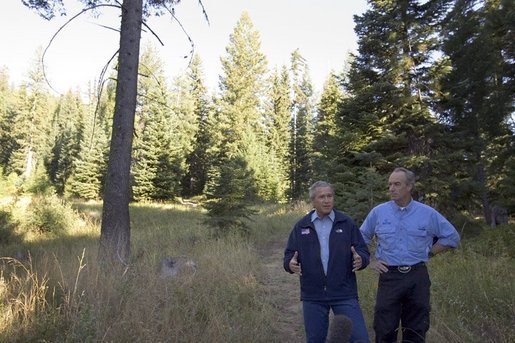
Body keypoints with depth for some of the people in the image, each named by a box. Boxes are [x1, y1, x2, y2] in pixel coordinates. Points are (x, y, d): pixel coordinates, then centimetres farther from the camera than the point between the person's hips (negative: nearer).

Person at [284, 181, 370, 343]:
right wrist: (291, 264, -18)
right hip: (313, 296, 1)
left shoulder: (347, 223, 1)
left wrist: (360, 259, -21)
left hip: (344, 294, -1)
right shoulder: (301, 226, 3)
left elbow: (364, 252, 1)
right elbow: (289, 255, 5)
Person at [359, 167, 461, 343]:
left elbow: (452, 237, 11)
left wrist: (428, 253, 4)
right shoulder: (378, 212, 0)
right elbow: (361, 239, 12)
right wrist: (370, 261, 2)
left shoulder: (428, 213, 0)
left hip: (417, 277, 1)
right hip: (389, 277, 0)